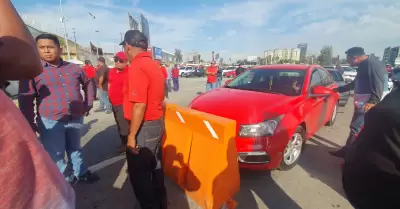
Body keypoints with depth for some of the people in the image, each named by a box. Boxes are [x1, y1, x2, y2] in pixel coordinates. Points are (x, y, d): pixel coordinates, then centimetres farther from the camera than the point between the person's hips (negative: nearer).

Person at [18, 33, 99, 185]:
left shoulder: (73, 68, 5)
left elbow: (87, 83, 20)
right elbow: (25, 100, -5)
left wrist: (88, 103, 13)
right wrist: (30, 123, -8)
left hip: (76, 119, 3)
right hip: (51, 122, -3)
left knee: (75, 148, 20)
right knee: (56, 154, 9)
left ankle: (81, 173, 38)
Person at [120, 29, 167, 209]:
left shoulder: (136, 67, -18)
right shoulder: (153, 65, 10)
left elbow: (139, 106, -24)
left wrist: (132, 135, -16)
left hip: (144, 127, -10)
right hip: (157, 123, 10)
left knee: (139, 174, 9)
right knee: (155, 167, 23)